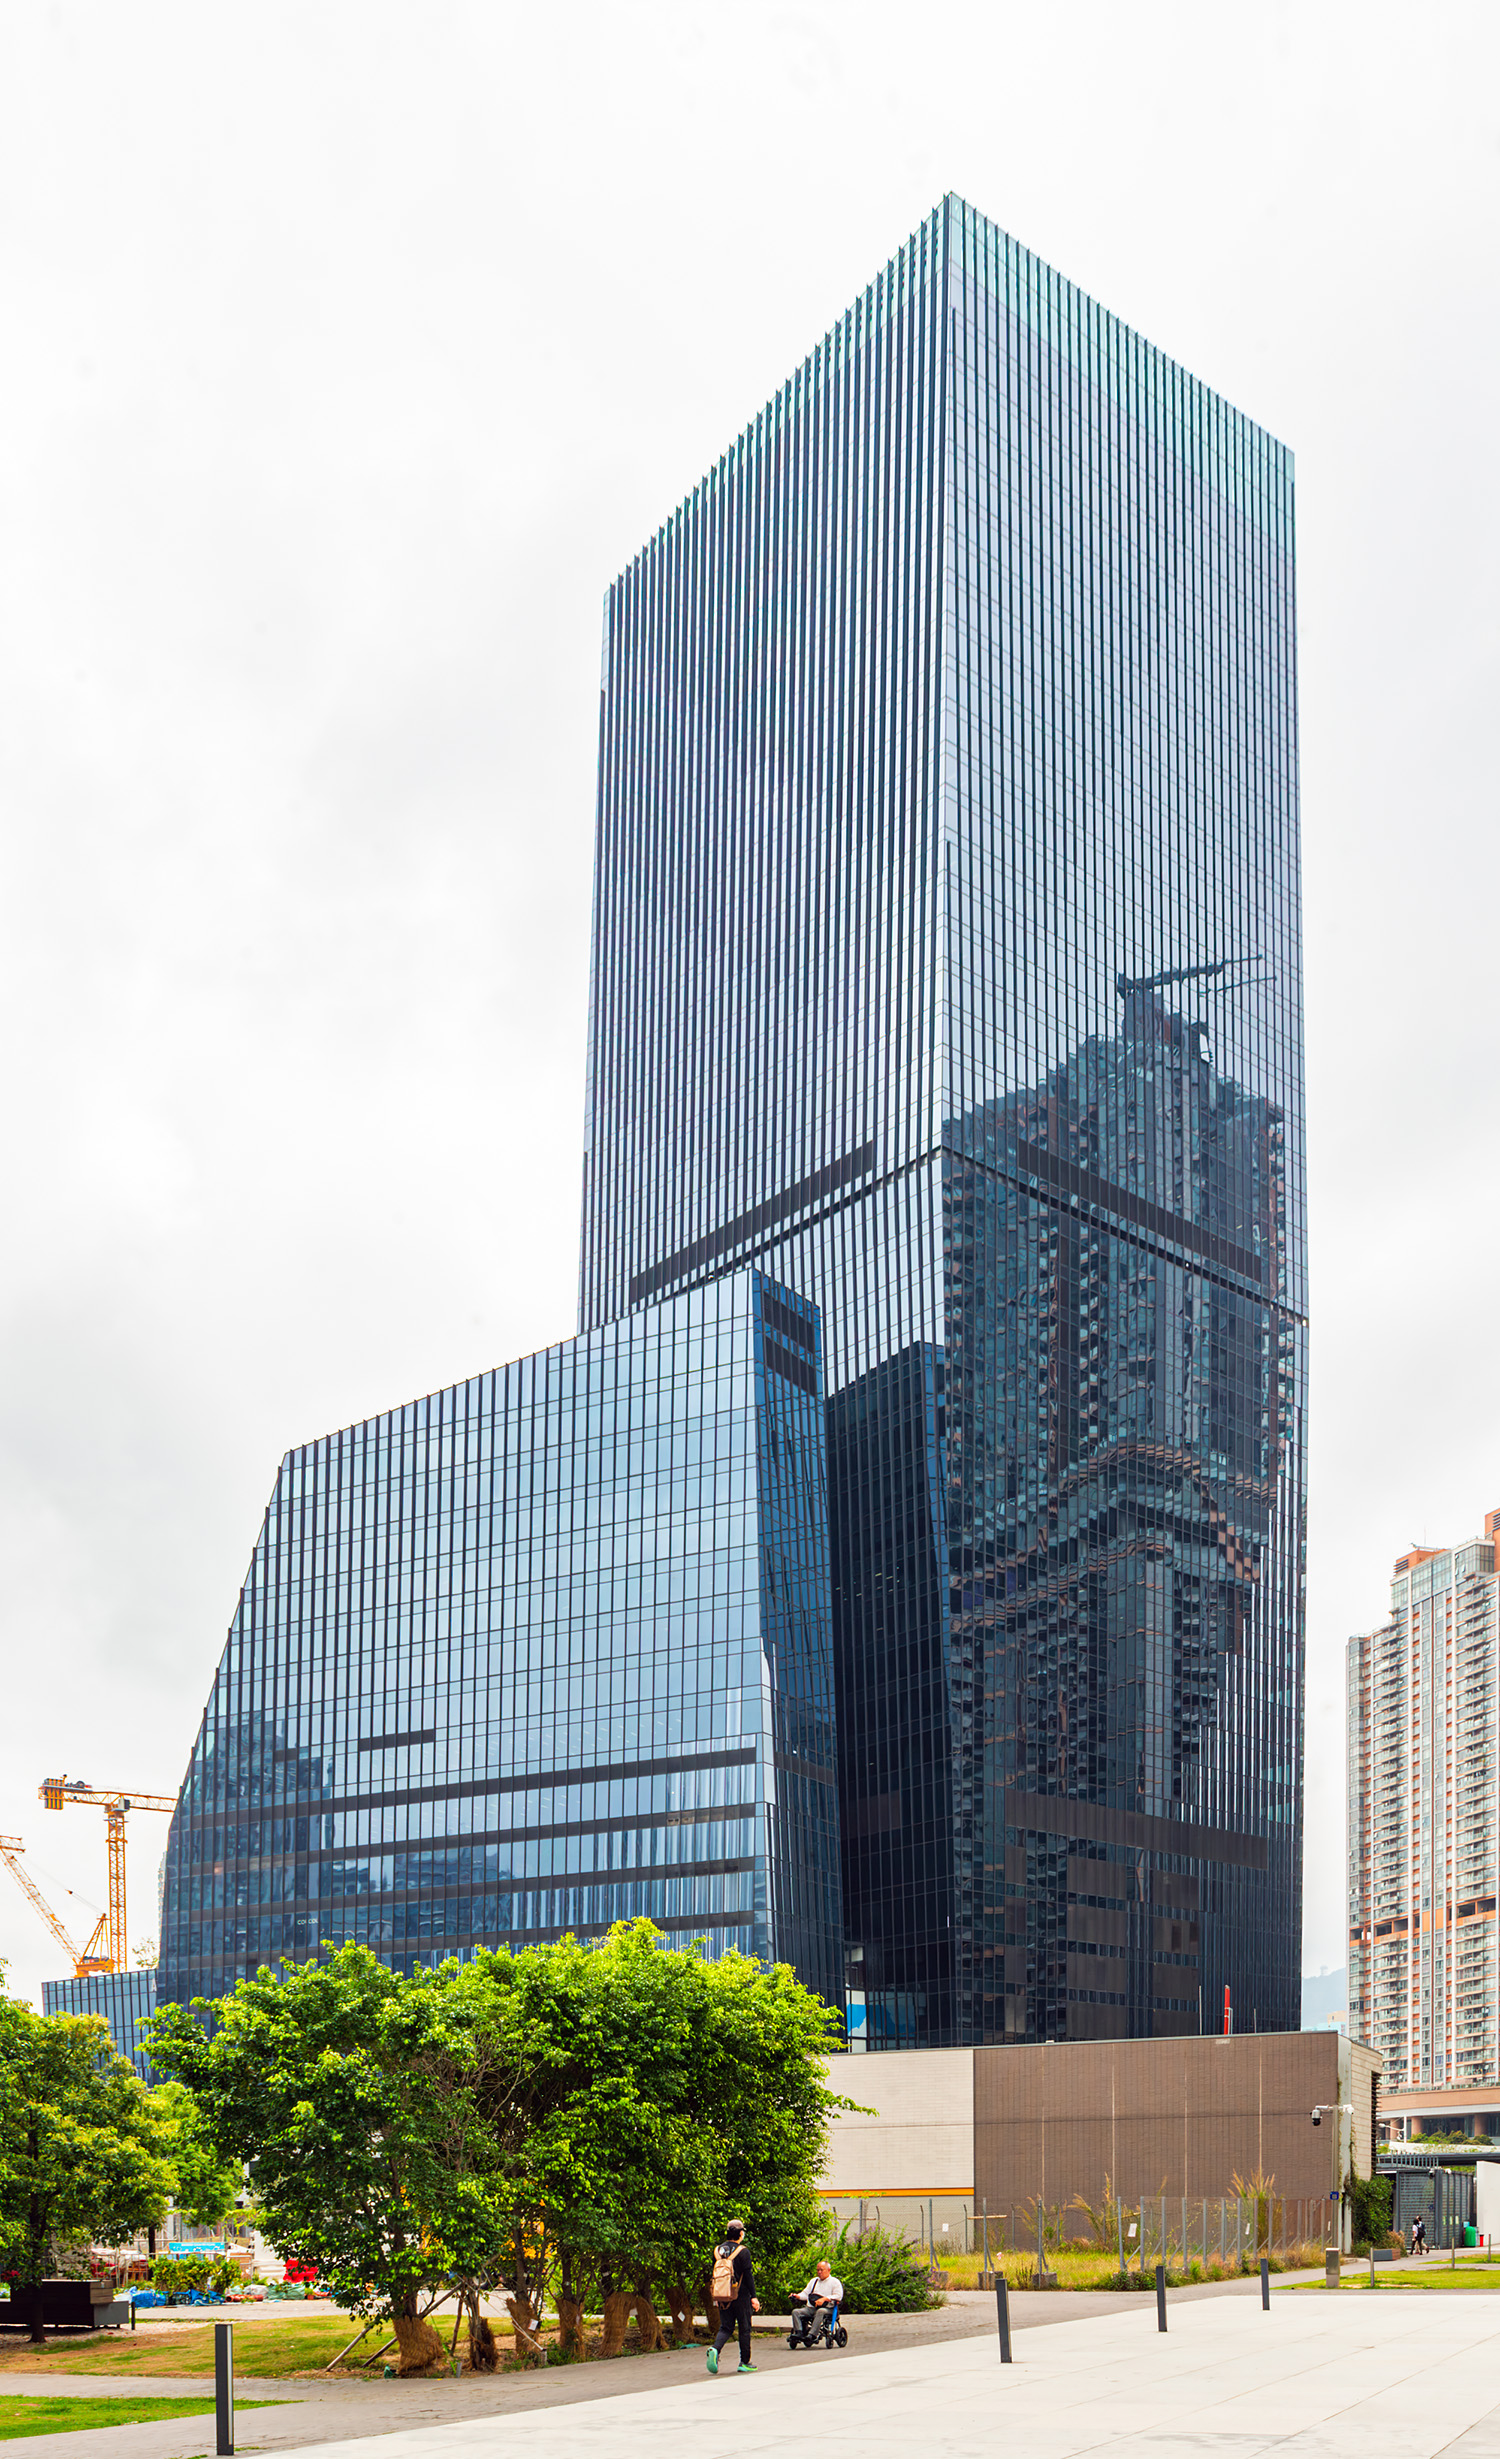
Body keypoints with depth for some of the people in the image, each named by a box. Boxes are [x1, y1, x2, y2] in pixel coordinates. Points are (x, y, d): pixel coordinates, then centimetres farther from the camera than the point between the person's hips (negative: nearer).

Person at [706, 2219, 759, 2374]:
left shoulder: (718, 2250, 7)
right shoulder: (742, 2251, -10)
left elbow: (715, 2274, 12)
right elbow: (748, 2275, -11)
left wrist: (717, 2297, 20)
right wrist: (754, 2297, -7)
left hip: (723, 2297, 4)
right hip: (741, 2296, -4)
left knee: (726, 2327, 8)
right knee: (744, 2329, 6)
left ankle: (715, 2349, -19)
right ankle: (745, 2363, 10)